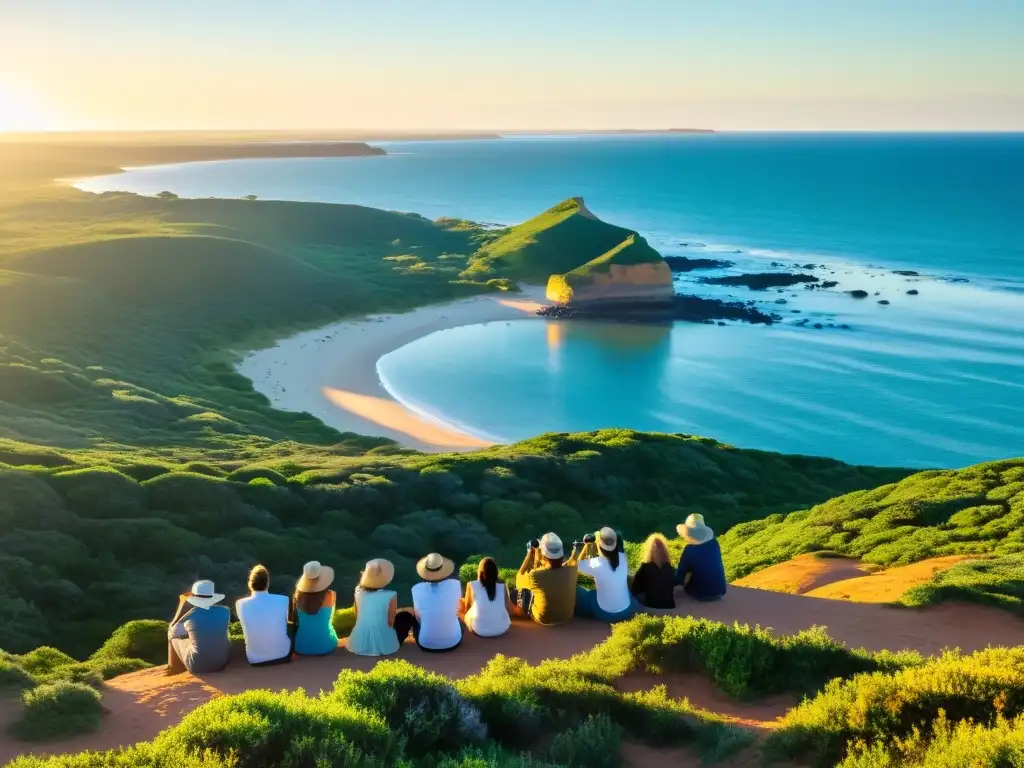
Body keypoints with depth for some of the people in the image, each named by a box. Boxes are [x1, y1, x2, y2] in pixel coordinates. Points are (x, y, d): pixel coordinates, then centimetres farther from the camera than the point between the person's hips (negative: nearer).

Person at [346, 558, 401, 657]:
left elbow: (357, 617, 8)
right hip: (383, 645, -3)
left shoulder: (359, 592, -4)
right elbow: (390, 622, -8)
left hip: (359, 644, 3)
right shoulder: (391, 596, -16)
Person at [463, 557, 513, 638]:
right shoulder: (502, 586, -3)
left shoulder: (472, 585, -6)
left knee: (461, 601, 18)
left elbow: (467, 607, 7)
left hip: (479, 630, 0)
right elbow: (510, 610, 0)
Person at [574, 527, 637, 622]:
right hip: (628, 611, 4)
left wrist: (587, 546, 1)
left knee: (575, 591, 12)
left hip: (604, 614, -4)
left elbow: (579, 565, -3)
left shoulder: (596, 564, -23)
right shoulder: (622, 557, -12)